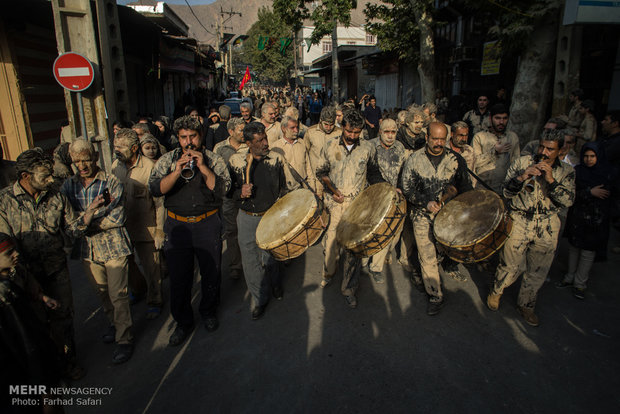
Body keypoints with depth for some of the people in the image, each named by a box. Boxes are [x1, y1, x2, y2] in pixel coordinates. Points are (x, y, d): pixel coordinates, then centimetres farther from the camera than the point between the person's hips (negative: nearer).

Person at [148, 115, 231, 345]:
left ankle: (208, 311, 38)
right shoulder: (168, 160, 3)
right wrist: (177, 172, -23)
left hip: (208, 225, 0)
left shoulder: (214, 159, 0)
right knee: (179, 277, 8)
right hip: (177, 225, 1)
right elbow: (155, 188, -10)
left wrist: (202, 167, -20)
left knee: (211, 273, 12)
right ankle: (183, 322, 28)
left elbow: (222, 188, -13)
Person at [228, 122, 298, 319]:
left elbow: (290, 187, 6)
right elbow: (227, 190, 4)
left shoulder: (276, 159, -2)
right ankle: (259, 299, 28)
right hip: (247, 218, 1)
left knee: (269, 258, 9)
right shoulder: (235, 161, -3)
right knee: (251, 261, 7)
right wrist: (240, 193, -17)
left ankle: (275, 284, 43)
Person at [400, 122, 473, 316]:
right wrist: (427, 203, -16)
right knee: (427, 256, 0)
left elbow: (466, 187, 9)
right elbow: (406, 188, -4)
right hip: (422, 215, -1)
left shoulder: (456, 159, 1)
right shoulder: (414, 160, -1)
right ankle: (435, 296, 14)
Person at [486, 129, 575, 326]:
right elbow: (506, 192, -6)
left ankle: (526, 304, 35)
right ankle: (496, 291, 32)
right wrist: (522, 177, -23)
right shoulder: (522, 162, -3)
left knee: (538, 272, 13)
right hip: (518, 223, -2)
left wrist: (551, 180, -21)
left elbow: (568, 201, -9)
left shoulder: (566, 172, 2)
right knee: (510, 266, 3)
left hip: (547, 230, 3)